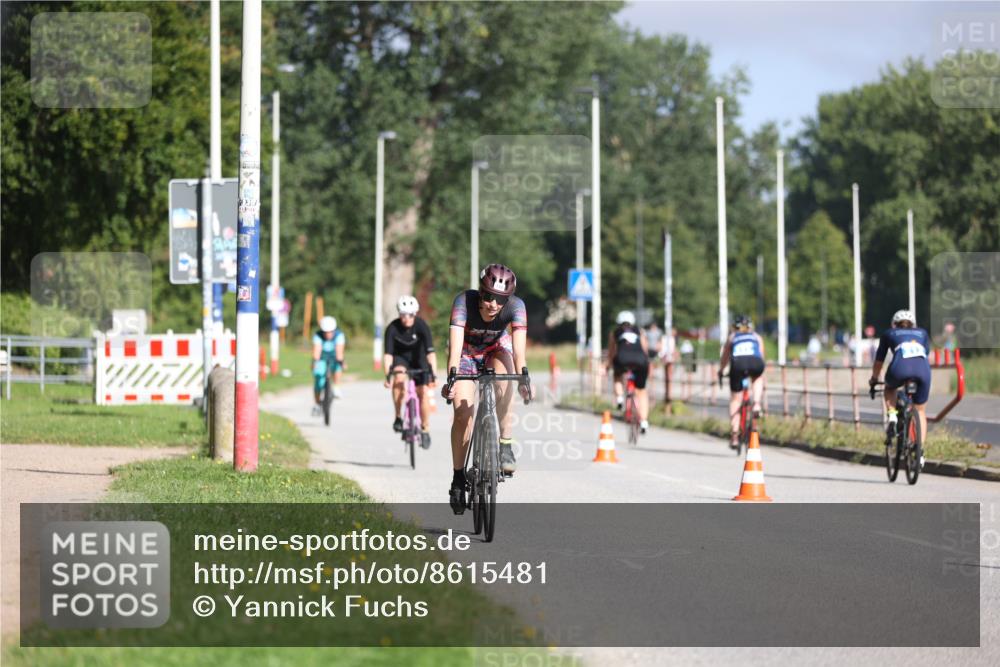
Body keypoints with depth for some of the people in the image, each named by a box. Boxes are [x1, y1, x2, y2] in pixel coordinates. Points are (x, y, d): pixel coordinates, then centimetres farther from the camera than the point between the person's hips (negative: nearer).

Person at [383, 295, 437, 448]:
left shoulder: (421, 325, -27)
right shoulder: (392, 328, -25)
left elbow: (430, 352, -33)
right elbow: (388, 354, -28)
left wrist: (433, 375, -43)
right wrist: (387, 375, -40)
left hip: (418, 358, 0)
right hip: (400, 358, 0)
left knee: (423, 393, -11)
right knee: (398, 379, -32)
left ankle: (425, 429, 6)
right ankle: (398, 417, -17)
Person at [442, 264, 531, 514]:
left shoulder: (515, 306, -30)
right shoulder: (464, 302, -34)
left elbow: (519, 347, -40)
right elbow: (455, 344, -43)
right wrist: (451, 378, -57)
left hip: (497, 350, 1)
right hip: (467, 353, -1)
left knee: (504, 379, -34)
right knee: (463, 412, -16)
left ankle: (505, 444, -24)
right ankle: (458, 478, -3)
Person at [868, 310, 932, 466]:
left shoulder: (889, 334, 31)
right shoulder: (922, 333, 35)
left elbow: (879, 361, 37)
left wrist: (873, 379, 54)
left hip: (901, 367, -1)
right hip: (923, 369, 2)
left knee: (890, 388, 33)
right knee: (920, 411, 18)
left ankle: (891, 415, 7)